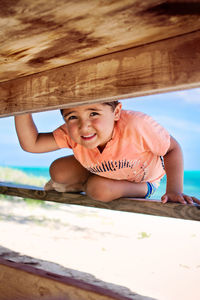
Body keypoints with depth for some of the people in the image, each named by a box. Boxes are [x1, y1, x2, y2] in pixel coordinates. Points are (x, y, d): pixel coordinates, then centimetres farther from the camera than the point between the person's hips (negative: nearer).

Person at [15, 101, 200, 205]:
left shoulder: (136, 126, -42)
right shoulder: (71, 134, -29)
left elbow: (172, 149, -27)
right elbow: (30, 144, -28)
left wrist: (174, 190, -35)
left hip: (142, 176, -3)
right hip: (98, 170, 4)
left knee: (99, 189, -30)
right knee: (58, 171, -13)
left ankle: (144, 190, -5)